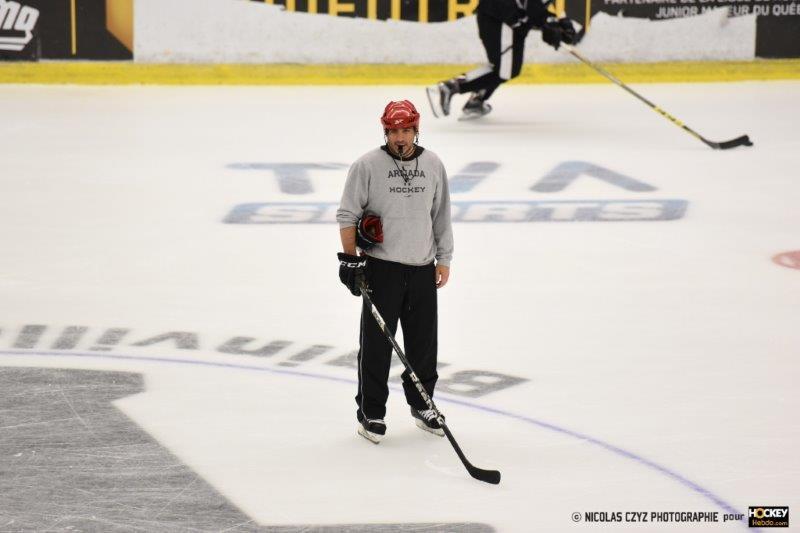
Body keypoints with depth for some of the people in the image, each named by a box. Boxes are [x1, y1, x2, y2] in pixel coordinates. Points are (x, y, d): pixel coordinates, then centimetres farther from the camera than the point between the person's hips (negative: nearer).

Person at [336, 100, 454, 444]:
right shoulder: (367, 165, -7)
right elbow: (347, 214, -4)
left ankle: (421, 404, 27)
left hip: (422, 269, 4)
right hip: (381, 267, -4)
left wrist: (444, 259, 12)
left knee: (423, 341, 11)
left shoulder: (432, 165, 6)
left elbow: (441, 216, 14)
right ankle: (370, 413, 8)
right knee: (376, 343, -1)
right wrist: (349, 258, -10)